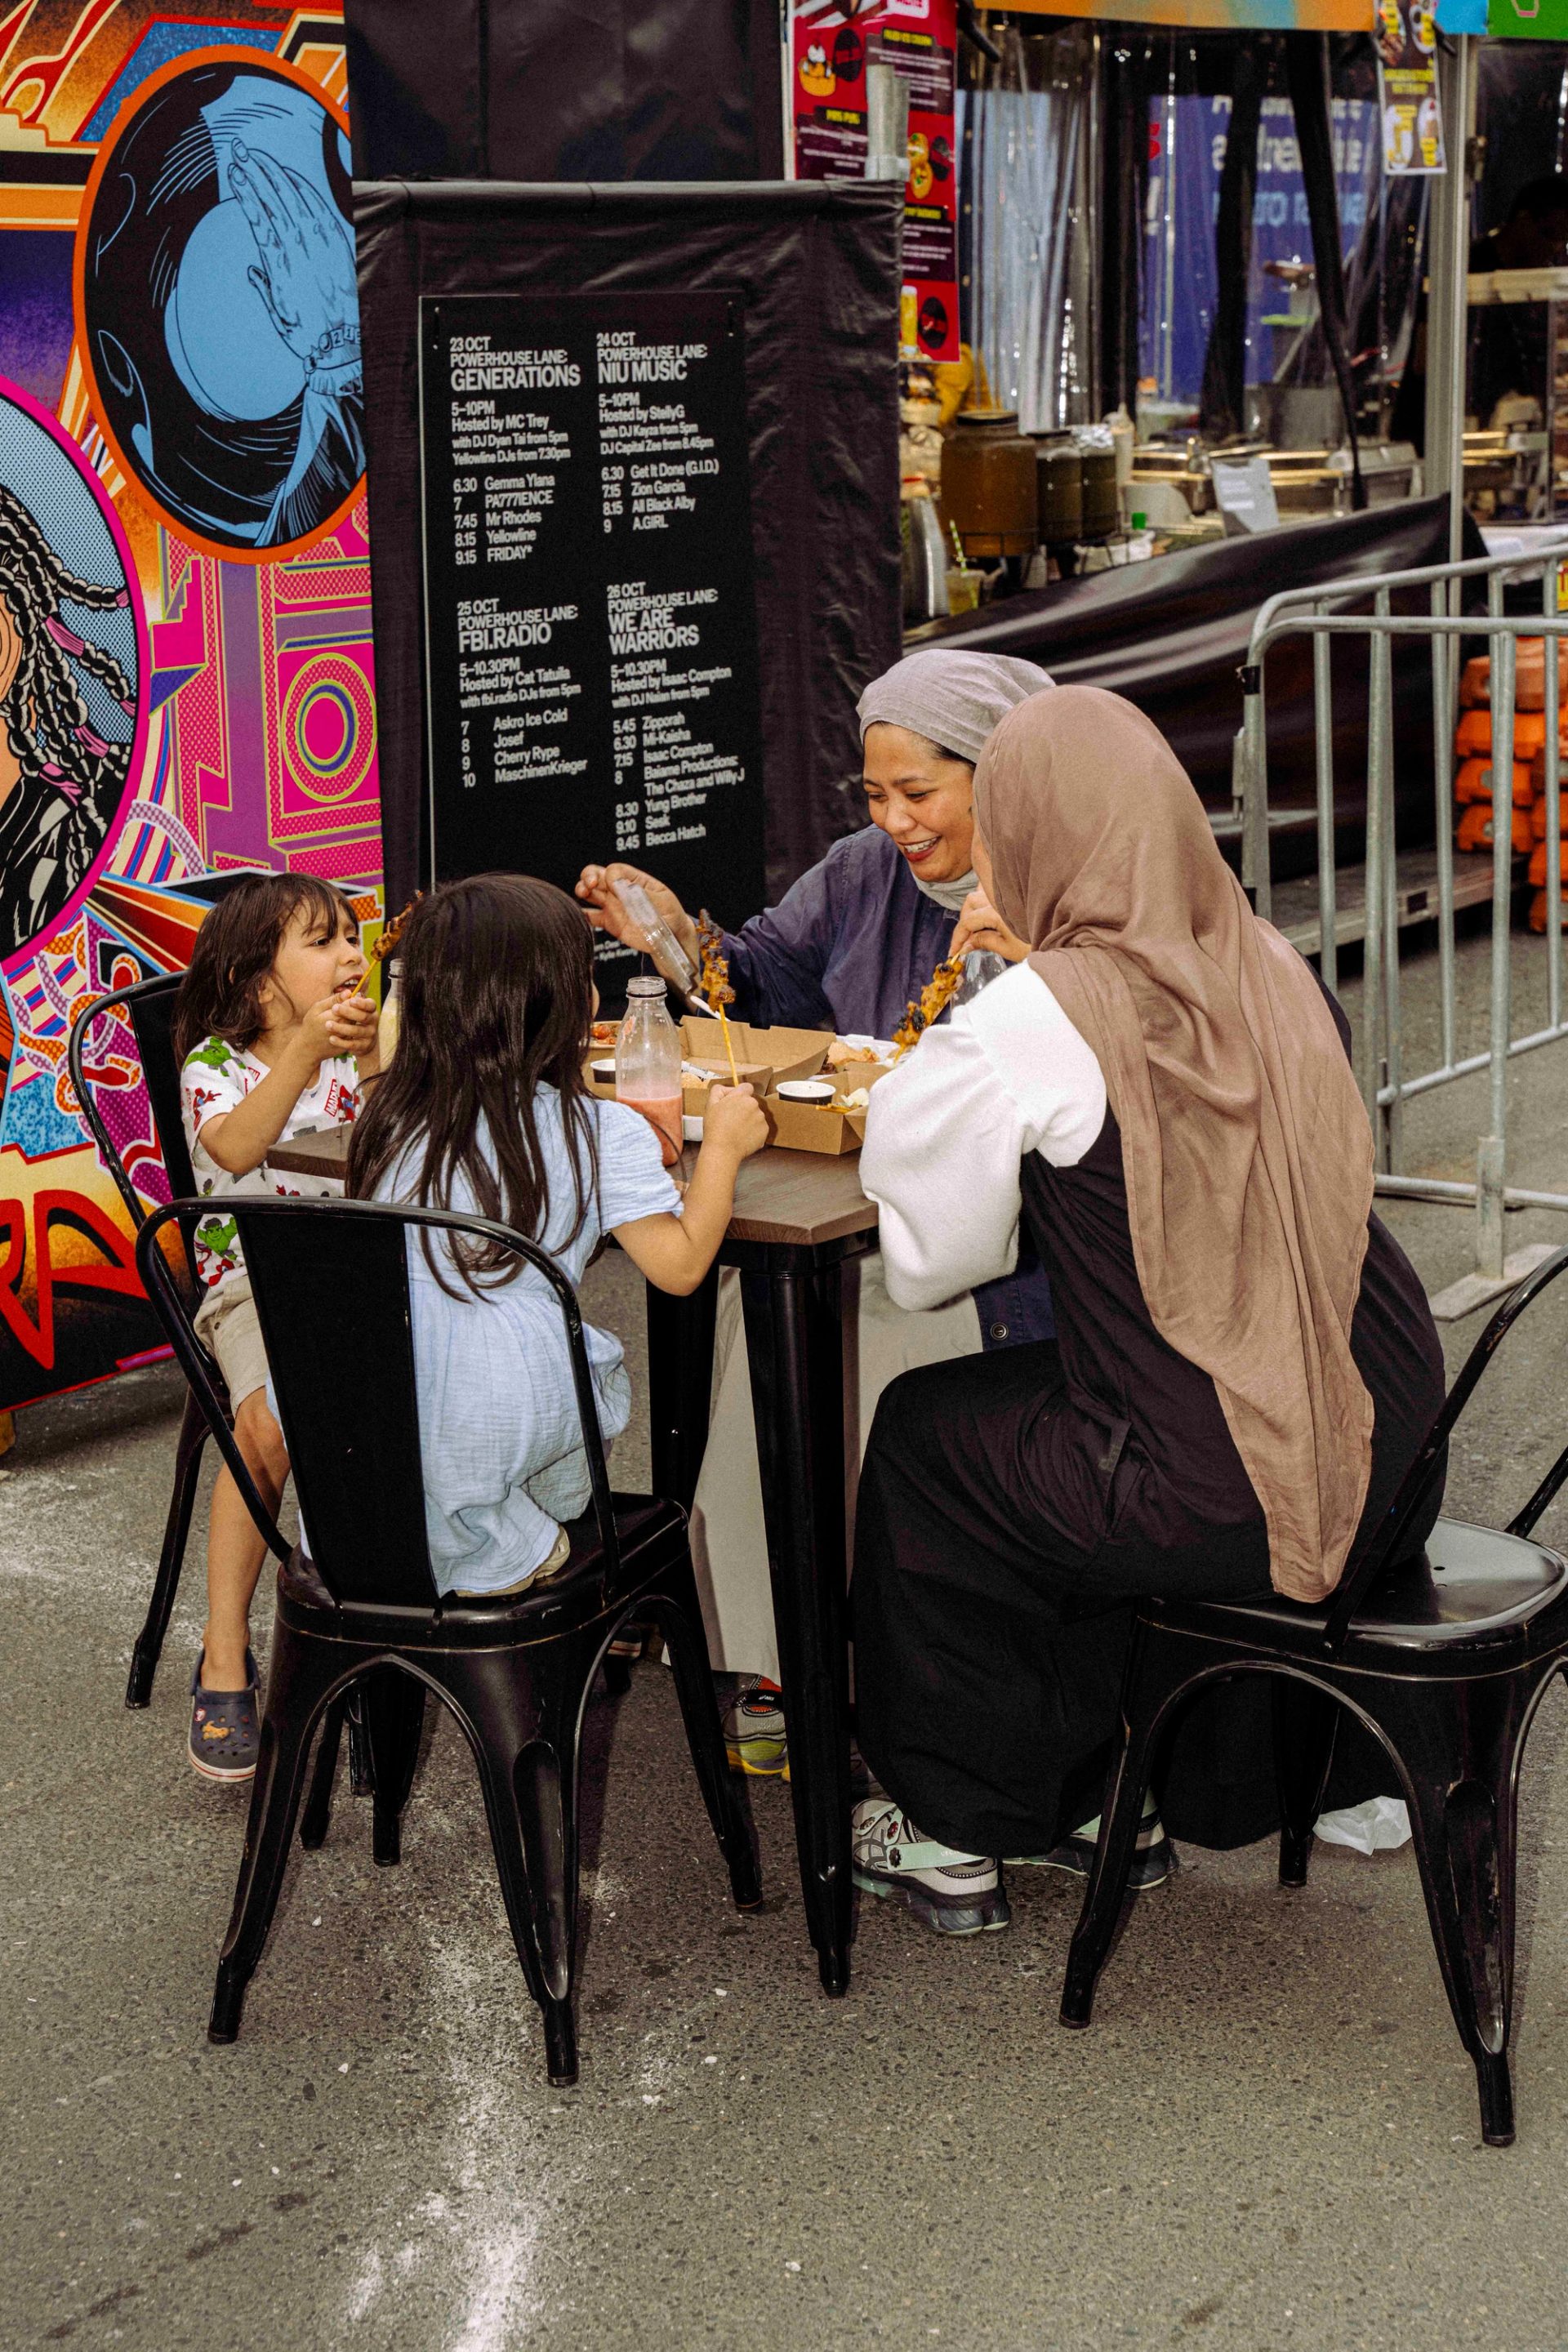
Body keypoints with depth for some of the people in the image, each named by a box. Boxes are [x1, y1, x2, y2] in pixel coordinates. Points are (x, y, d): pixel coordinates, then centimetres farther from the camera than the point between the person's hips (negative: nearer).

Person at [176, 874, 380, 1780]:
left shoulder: (359, 1053, 10)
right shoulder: (215, 1065, 0)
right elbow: (235, 1146, -23)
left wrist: (374, 1060, -25)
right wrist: (306, 1047, -35)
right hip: (253, 1288, -3)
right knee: (272, 1424, -30)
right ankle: (225, 1656, -17)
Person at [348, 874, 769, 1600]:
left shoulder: (397, 1123, 9)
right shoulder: (602, 1132, -3)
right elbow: (679, 1265, -5)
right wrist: (723, 1145, 12)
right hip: (499, 1422, -3)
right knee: (604, 1368, 22)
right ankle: (496, 1543, 14)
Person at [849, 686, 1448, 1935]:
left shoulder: (1032, 1025, -15)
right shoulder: (1280, 974, 5)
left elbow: (928, 1262, -5)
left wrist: (931, 1067, 8)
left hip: (1222, 1503, -7)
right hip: (1383, 1462, 7)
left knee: (920, 1434, 19)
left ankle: (957, 1833, 32)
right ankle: (1102, 1798, 41)